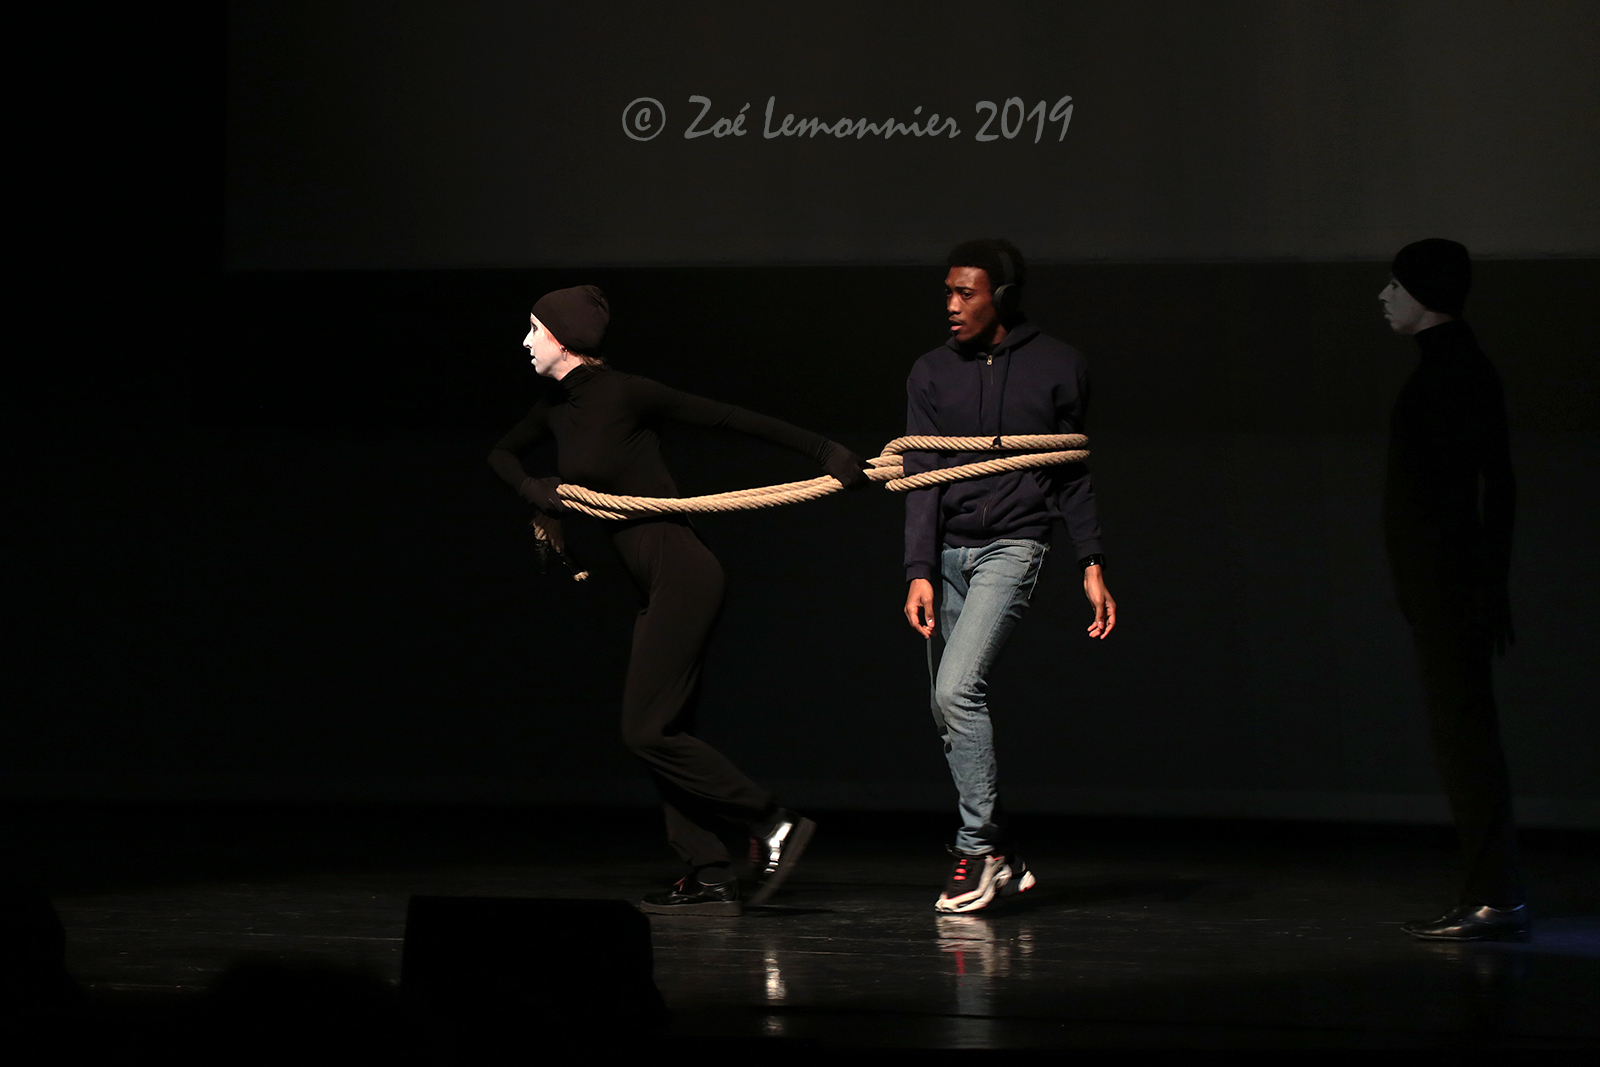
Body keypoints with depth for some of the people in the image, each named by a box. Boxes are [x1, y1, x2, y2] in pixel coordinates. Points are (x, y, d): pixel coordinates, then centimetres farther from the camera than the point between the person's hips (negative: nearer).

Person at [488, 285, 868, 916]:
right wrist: (534, 491, 7)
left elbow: (729, 418, -12)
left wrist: (823, 451, -12)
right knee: (665, 732, 6)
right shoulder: (557, 408, 12)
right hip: (655, 583, 9)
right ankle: (711, 880, 7)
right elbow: (502, 454, 29)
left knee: (647, 731, -11)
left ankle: (772, 825, -4)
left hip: (680, 573, -9)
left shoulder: (623, 394, -13)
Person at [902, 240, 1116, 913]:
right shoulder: (932, 373, 5)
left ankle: (977, 849, -11)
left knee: (957, 689, -20)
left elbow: (1073, 477, 8)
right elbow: (922, 478, -1)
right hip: (946, 549, 4)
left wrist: (1092, 567, 3)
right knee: (949, 708, 4)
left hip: (1013, 546, -4)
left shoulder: (1058, 369, 1)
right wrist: (920, 572, -12)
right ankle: (999, 856, 16)